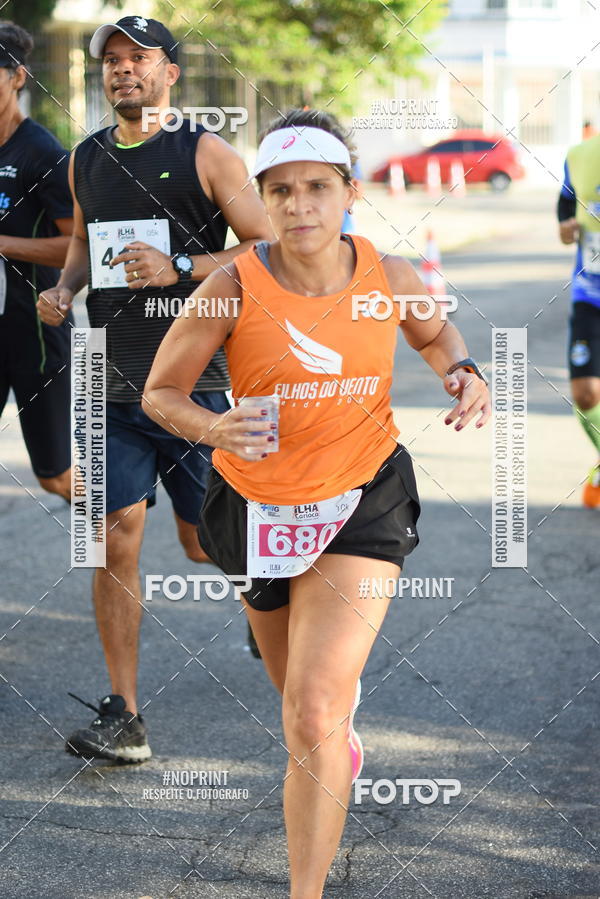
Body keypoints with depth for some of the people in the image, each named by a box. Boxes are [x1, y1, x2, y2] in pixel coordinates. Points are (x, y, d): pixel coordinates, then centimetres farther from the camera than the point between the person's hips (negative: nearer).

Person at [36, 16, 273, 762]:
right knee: (115, 538, -5)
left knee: (204, 545, 3)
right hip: (114, 385, 4)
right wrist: (65, 287, 7)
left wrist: (180, 268, -18)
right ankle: (121, 718, -2)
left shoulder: (205, 153, -4)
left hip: (193, 379, -4)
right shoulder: (86, 160, 11)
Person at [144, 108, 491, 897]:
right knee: (300, 690, 24)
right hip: (258, 500, 2)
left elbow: (434, 332, 13)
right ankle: (342, 734, 63)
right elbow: (160, 393, -9)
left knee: (314, 713, -18)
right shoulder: (235, 286, -18)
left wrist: (464, 373, -8)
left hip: (365, 499, -1)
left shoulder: (389, 275, -11)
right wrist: (215, 428, -29)